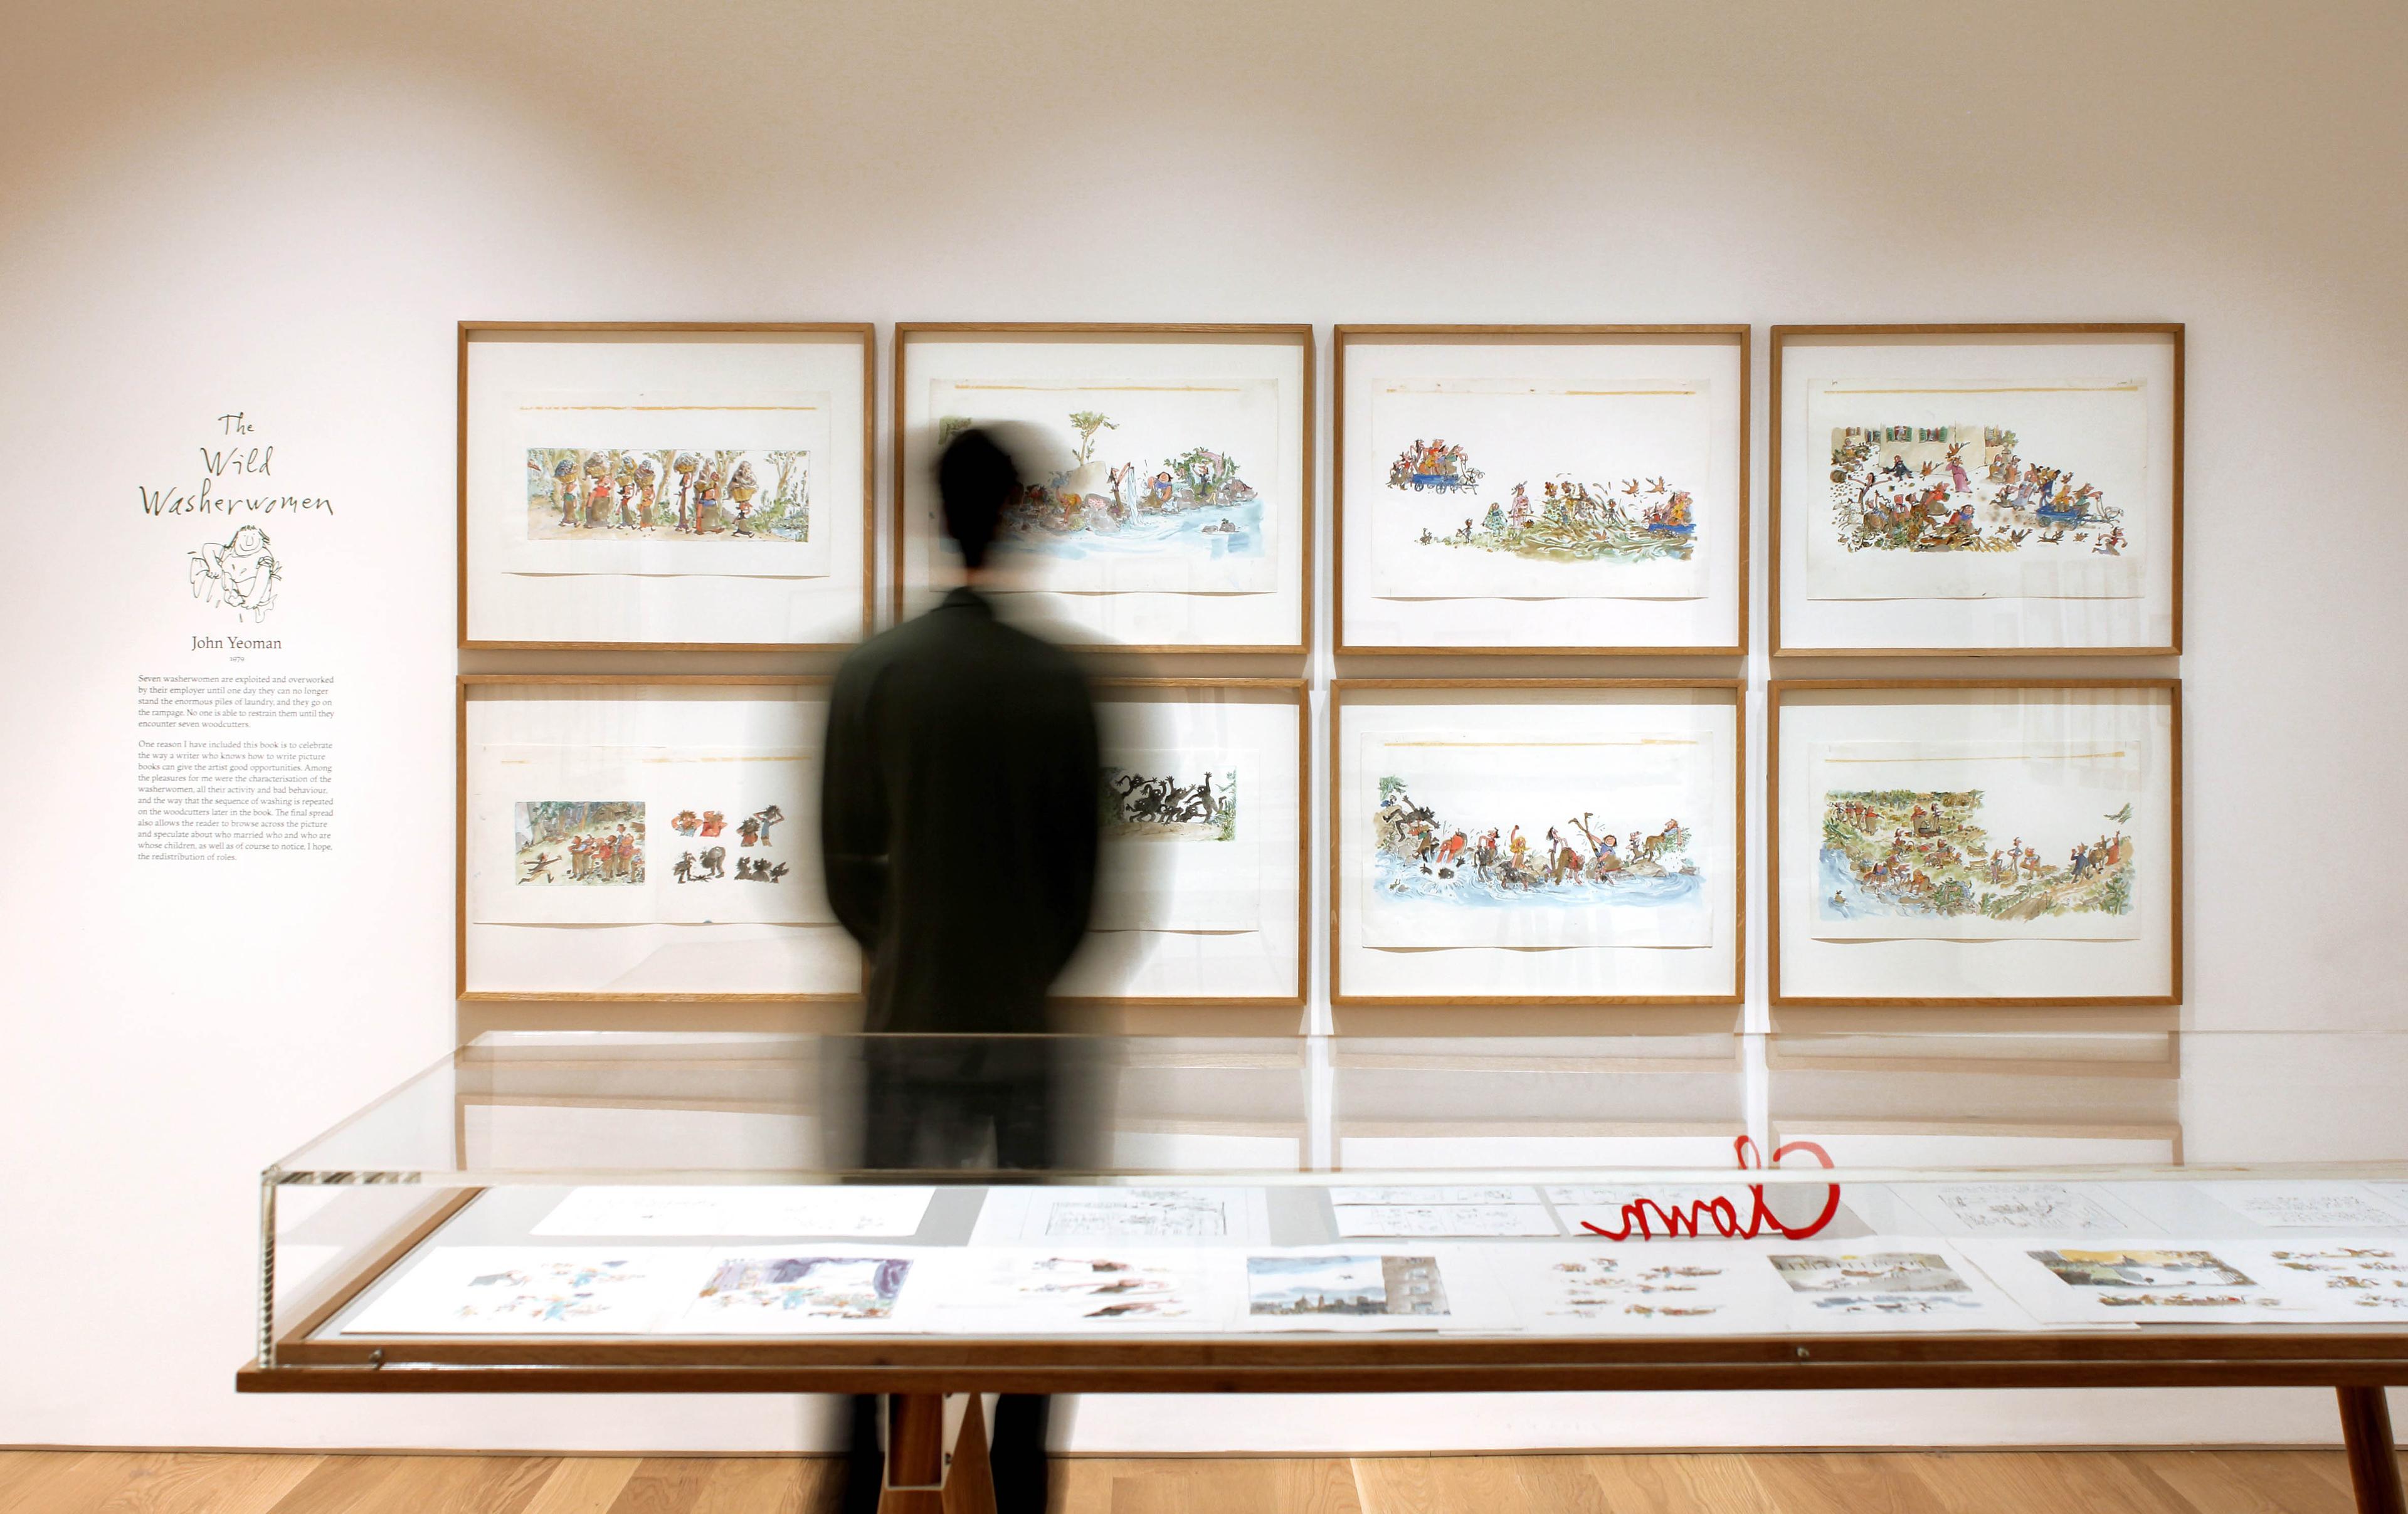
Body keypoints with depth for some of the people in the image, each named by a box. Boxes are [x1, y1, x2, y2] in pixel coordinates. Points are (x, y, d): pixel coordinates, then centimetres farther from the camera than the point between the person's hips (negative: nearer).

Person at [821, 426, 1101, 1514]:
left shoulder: (871, 673, -8)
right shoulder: (1063, 682, -8)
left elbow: (845, 862, -4)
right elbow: (1087, 866, -2)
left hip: (913, 1017, 0)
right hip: (1033, 1024, 0)